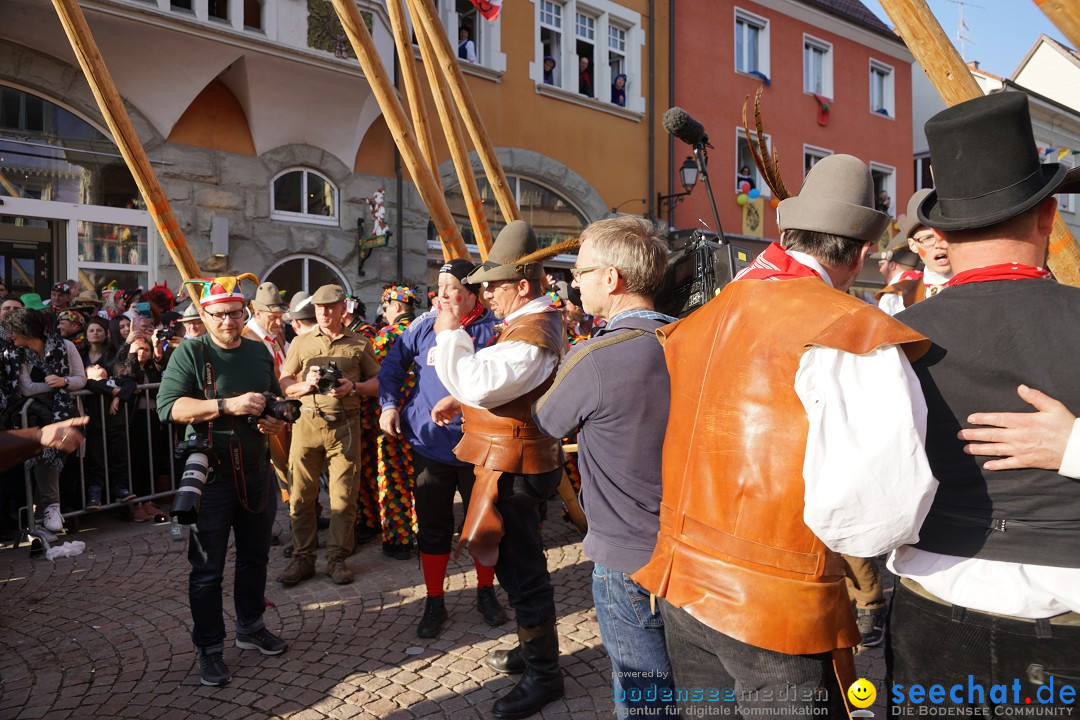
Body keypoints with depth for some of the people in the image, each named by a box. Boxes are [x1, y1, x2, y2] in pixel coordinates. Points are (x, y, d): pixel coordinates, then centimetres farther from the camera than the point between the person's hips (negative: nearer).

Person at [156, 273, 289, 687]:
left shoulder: (259, 352, 9)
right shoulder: (190, 352, -7)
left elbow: (277, 398, 21)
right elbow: (169, 406, -19)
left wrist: (277, 419, -1)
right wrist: (228, 405, -27)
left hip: (256, 470, 6)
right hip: (211, 472, -5)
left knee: (255, 556, 17)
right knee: (208, 568, 5)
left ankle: (251, 628, 35)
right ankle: (209, 649, 19)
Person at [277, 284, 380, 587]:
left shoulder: (359, 344, 9)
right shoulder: (300, 343, 13)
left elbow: (378, 381, 10)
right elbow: (283, 383, 12)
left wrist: (353, 387, -8)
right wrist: (305, 384, -8)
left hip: (345, 425, -1)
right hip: (307, 423, 1)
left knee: (343, 496, 1)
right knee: (301, 494, 3)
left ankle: (337, 558, 13)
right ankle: (302, 558, 16)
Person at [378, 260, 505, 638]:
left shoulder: (492, 329, -7)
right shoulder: (424, 326, 1)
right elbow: (391, 366, 11)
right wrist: (389, 404, -2)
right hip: (430, 445, 2)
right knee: (432, 527, 12)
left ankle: (486, 592, 35)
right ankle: (434, 602, 28)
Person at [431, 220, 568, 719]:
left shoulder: (531, 335, -22)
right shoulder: (532, 322, 13)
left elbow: (479, 384, -32)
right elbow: (500, 384, 24)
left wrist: (451, 334, -21)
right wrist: (462, 402, 10)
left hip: (513, 467, -11)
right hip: (516, 460, 11)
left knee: (521, 571, 0)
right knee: (522, 566, 22)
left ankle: (543, 676, 15)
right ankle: (535, 649, 39)